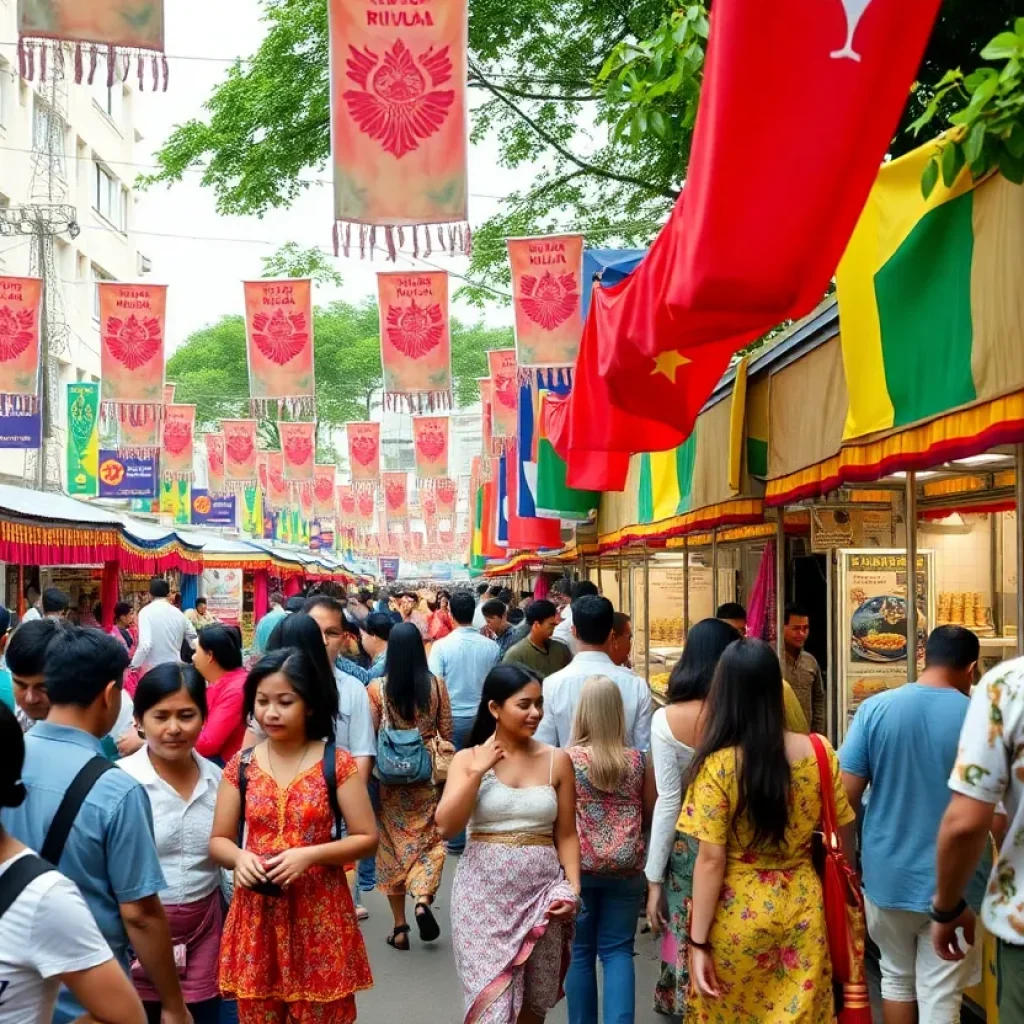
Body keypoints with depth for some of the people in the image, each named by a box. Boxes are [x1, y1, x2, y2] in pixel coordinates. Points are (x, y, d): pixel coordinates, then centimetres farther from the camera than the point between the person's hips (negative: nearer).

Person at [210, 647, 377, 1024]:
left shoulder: (337, 764, -5)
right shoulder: (240, 767, 2)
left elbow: (367, 838, -4)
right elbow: (218, 840, 8)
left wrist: (309, 855, -18)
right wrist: (239, 857, -14)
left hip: (319, 914, -2)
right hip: (257, 915, 2)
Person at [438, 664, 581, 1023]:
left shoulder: (557, 760, 2)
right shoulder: (468, 759, 0)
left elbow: (566, 835, 6)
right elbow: (447, 826, -10)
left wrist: (573, 888, -6)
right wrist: (478, 770, -14)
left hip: (541, 892, 2)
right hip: (485, 892, -1)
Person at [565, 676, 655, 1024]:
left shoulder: (567, 759, -9)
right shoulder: (639, 760, -3)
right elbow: (651, 812, 8)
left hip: (579, 865, -1)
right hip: (626, 867, 1)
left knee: (580, 951, 11)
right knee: (618, 950, 9)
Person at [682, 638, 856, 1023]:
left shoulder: (718, 766, -16)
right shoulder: (818, 753, -5)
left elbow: (710, 861, -15)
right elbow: (844, 836, 4)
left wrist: (699, 941, -9)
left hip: (737, 915, -3)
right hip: (802, 908, 3)